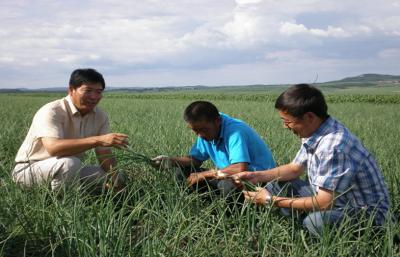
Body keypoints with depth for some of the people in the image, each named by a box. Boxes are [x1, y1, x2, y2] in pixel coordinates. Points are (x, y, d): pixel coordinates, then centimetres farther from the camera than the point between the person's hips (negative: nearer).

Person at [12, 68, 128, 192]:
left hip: (69, 171, 6)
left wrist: (115, 179, -21)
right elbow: (53, 147, -41)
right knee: (70, 163, -36)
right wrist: (98, 140, -47)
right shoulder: (51, 112, -24)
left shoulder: (100, 116, -4)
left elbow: (104, 154, -2)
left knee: (117, 180, -3)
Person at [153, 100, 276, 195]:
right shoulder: (206, 132, -1)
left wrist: (204, 175, -27)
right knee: (184, 173, -5)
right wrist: (170, 161, -9)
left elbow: (240, 169, -39)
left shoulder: (235, 131, -27)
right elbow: (196, 159, 11)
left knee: (228, 185, -40)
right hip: (227, 178, 8)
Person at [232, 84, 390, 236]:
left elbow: (324, 203, -30)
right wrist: (257, 176, 0)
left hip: (363, 214, -8)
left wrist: (271, 200, -22)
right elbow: (294, 168, 13)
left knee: (316, 220, -37)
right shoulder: (313, 133, -3)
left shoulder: (334, 147, -31)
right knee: (277, 184, 6)